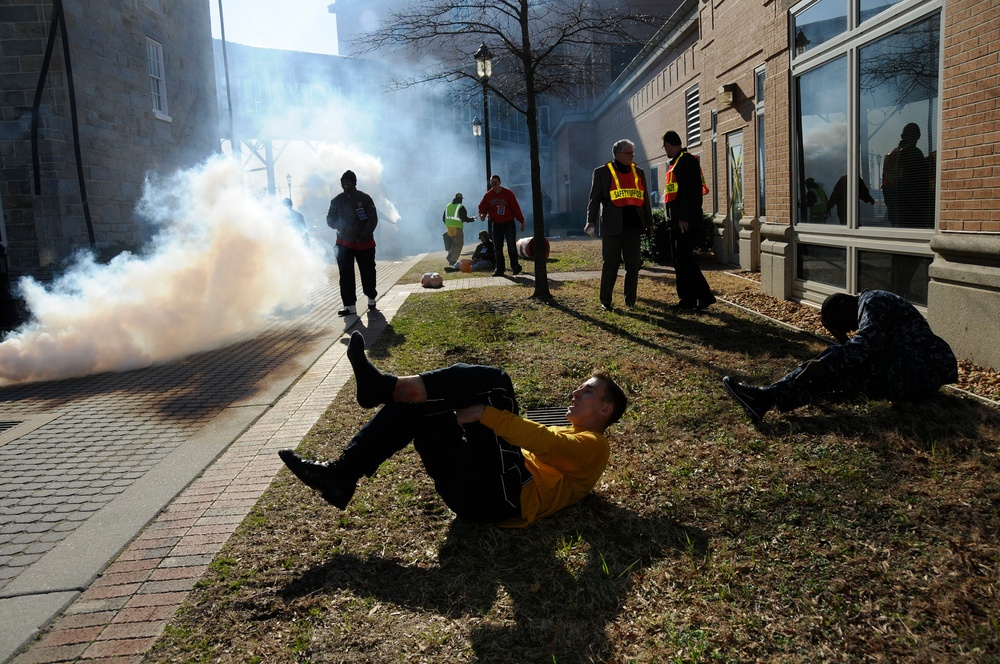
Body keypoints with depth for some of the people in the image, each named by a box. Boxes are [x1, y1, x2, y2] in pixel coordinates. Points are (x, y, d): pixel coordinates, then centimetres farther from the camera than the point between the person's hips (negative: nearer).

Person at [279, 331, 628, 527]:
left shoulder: (593, 444, 7)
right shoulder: (563, 437, 36)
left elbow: (546, 445, -14)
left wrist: (486, 414, -22)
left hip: (502, 494, -9)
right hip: (468, 489, 9)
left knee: (492, 380, -18)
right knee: (414, 404, 3)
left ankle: (385, 386, -21)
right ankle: (342, 474, -7)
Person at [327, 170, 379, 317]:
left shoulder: (365, 198, -3)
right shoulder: (337, 200, 7)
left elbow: (373, 218, -7)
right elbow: (330, 219, 11)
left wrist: (365, 235, -20)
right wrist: (337, 225, -13)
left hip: (364, 243, -2)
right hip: (344, 244, 2)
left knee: (368, 272, 8)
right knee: (346, 275, -3)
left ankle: (371, 298, 29)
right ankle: (349, 305, -1)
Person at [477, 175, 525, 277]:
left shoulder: (508, 193, -6)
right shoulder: (488, 195, 2)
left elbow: (515, 207, -4)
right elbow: (482, 207, 8)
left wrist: (521, 221, -3)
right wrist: (482, 214, -15)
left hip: (509, 223, -3)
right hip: (496, 224, 4)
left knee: (511, 246, -11)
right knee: (498, 248, 6)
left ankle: (515, 267, -4)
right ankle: (500, 269, 13)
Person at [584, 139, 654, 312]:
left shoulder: (638, 172, 16)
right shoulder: (602, 172, 3)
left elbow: (644, 199, 18)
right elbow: (595, 198, -1)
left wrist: (649, 223, 15)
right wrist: (591, 221, -13)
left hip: (634, 225, 4)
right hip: (612, 226, -4)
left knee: (633, 264, 4)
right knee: (610, 264, -1)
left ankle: (630, 300, 14)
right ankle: (605, 301, 9)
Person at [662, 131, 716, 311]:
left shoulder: (687, 160, -10)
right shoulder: (675, 163, 19)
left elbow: (691, 191, -19)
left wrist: (684, 218, -23)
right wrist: (673, 218, 15)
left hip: (686, 222, -10)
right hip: (676, 222, 10)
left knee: (684, 259, -11)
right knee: (679, 260, 9)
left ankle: (705, 296, -5)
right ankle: (687, 299, 13)